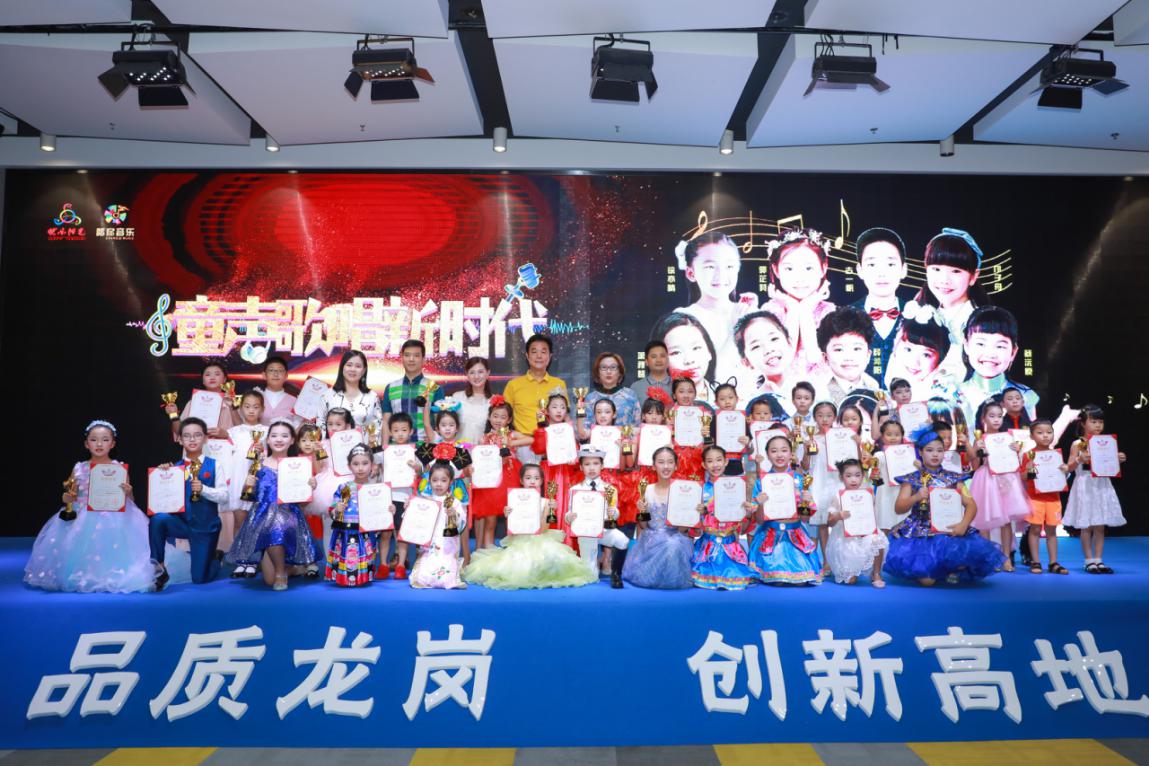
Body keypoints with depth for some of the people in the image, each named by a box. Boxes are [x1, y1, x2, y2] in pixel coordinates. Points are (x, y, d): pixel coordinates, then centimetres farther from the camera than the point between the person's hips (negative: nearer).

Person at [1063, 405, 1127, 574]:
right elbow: (1069, 468, -6)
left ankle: (1098, 560, 13)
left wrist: (1118, 459, -5)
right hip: (1085, 487, -4)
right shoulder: (1078, 444, -5)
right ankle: (1089, 561, 10)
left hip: (1102, 486, 4)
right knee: (1086, 527, 1)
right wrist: (1079, 459, -23)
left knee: (1100, 527, 6)